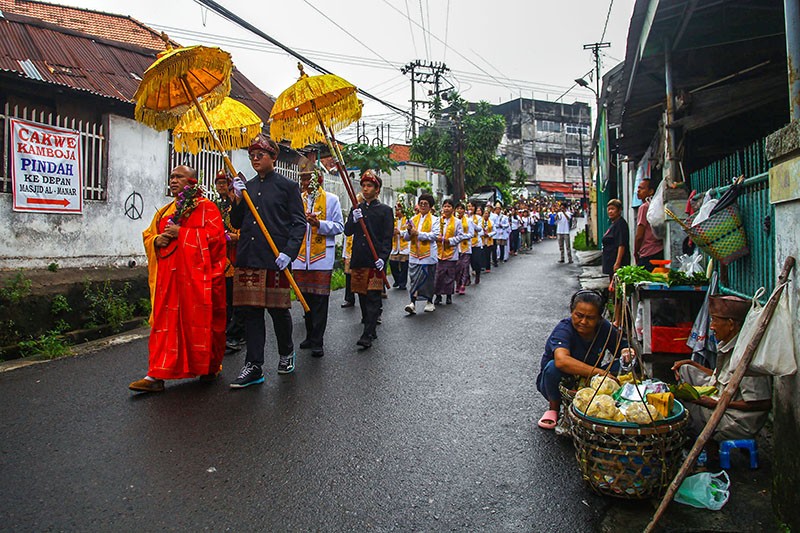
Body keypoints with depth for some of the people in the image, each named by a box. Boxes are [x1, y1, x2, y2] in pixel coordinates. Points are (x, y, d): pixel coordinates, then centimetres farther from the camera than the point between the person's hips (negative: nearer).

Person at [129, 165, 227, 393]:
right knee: (165, 321, 1)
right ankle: (157, 375, 1)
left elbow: (214, 235, -11)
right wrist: (156, 240, -1)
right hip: (168, 277, 5)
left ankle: (209, 367, 20)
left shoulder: (206, 207, 1)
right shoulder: (165, 211, 21)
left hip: (198, 276, -5)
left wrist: (180, 233, -14)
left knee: (200, 321, 2)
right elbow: (148, 235, 23)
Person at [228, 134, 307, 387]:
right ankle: (253, 367, 10)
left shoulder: (287, 186, 1)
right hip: (247, 259, 5)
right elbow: (236, 223, 16)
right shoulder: (247, 186, 16)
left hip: (275, 259, -4)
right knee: (251, 311, 4)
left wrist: (288, 252, -16)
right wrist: (238, 199, 1)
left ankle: (286, 353, 31)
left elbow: (299, 223, -4)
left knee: (278, 309, 5)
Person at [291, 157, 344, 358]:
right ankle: (310, 336, 25)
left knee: (320, 300, -3)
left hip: (322, 257, -4)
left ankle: (317, 341, 3)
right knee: (306, 297, 11)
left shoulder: (331, 199, 2)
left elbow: (339, 226, -3)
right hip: (301, 257, 4)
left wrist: (320, 224, -18)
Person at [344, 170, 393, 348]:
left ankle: (368, 335, -10)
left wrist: (383, 257, -15)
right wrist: (353, 220, -12)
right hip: (358, 258, 5)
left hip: (376, 260, -5)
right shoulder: (356, 209, 15)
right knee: (362, 295, 11)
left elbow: (388, 237, -3)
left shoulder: (385, 210, 2)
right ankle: (369, 325, 26)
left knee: (373, 296, -8)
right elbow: (347, 232, 8)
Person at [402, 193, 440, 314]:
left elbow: (435, 235, -13)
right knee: (413, 278, -4)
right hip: (414, 253, 3)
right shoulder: (413, 219, 12)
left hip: (428, 254, -3)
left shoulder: (434, 220, 2)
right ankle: (413, 303, -5)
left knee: (428, 278, 6)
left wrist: (418, 233, -17)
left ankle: (429, 302, 21)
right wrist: (409, 231, -11)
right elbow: (406, 237, 11)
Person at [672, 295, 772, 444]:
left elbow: (763, 403, -26)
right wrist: (691, 363, 11)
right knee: (685, 370, 7)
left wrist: (717, 403, -22)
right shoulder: (727, 346, 4)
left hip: (739, 424, -10)